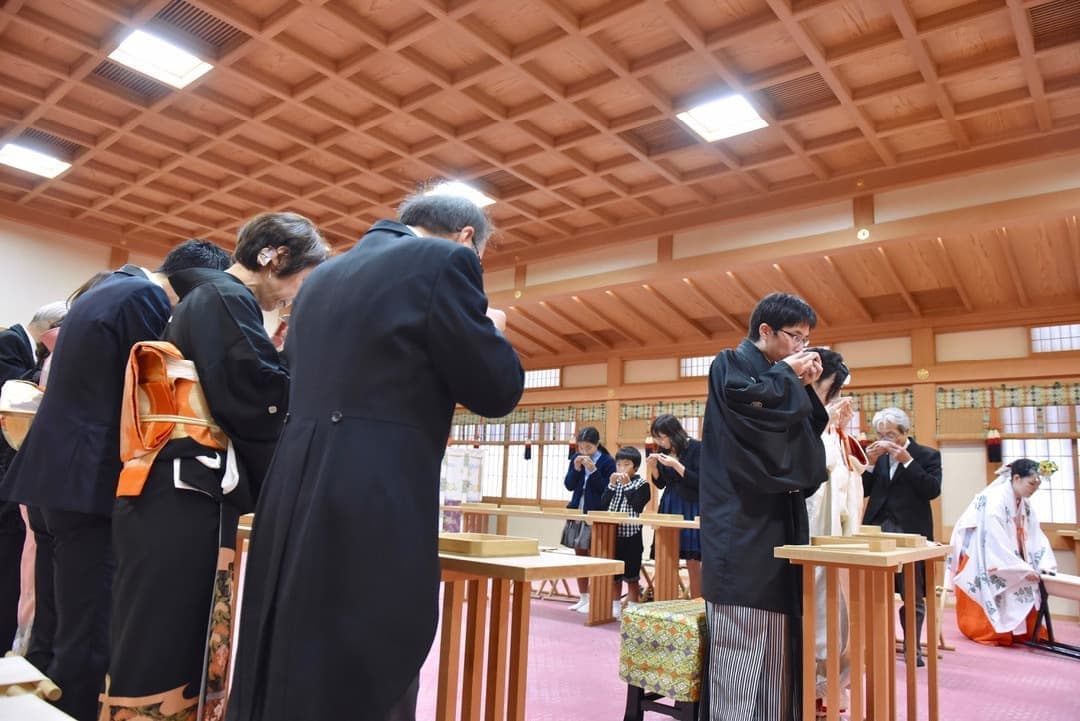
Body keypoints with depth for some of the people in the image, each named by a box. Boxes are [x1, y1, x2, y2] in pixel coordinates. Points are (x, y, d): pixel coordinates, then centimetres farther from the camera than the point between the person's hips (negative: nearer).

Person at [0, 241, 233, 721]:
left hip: (53, 471, 10)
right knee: (90, 639, -5)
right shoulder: (147, 297, -11)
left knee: (59, 630, 18)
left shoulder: (103, 290, 20)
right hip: (90, 479, -10)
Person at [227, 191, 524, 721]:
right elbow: (496, 390, -5)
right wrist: (490, 331, 15)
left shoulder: (322, 276, 18)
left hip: (293, 494, 8)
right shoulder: (445, 260, -5)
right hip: (375, 506, -8)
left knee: (283, 676, 19)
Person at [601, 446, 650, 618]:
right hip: (612, 533, 5)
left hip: (631, 534, -5)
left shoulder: (642, 484, -3)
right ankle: (615, 606, 23)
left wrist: (627, 485, -16)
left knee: (631, 575, 3)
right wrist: (611, 485, -7)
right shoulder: (614, 482, 11)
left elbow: (638, 506, -15)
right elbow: (604, 504, 3)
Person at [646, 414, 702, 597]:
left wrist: (676, 465, -22)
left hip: (691, 508, -5)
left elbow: (699, 481, -14)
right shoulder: (665, 450, 4)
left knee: (693, 560, -2)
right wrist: (653, 467, -6)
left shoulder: (696, 448, -11)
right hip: (668, 507, 5)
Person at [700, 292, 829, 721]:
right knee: (740, 638, -8)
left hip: (778, 518, 9)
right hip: (741, 521, -9)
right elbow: (750, 401, -23)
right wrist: (787, 376, -6)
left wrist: (804, 387, 9)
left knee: (777, 639, 9)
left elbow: (805, 433, 20)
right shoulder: (732, 364, -2)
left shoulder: (777, 378, 21)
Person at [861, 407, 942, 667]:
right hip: (877, 529, 3)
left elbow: (932, 490, -13)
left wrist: (907, 460, -17)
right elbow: (864, 490, 8)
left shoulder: (927, 455, 1)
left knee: (913, 596, 6)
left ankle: (913, 649, 18)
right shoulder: (877, 455, 11)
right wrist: (871, 463, -6)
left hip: (910, 532, -3)